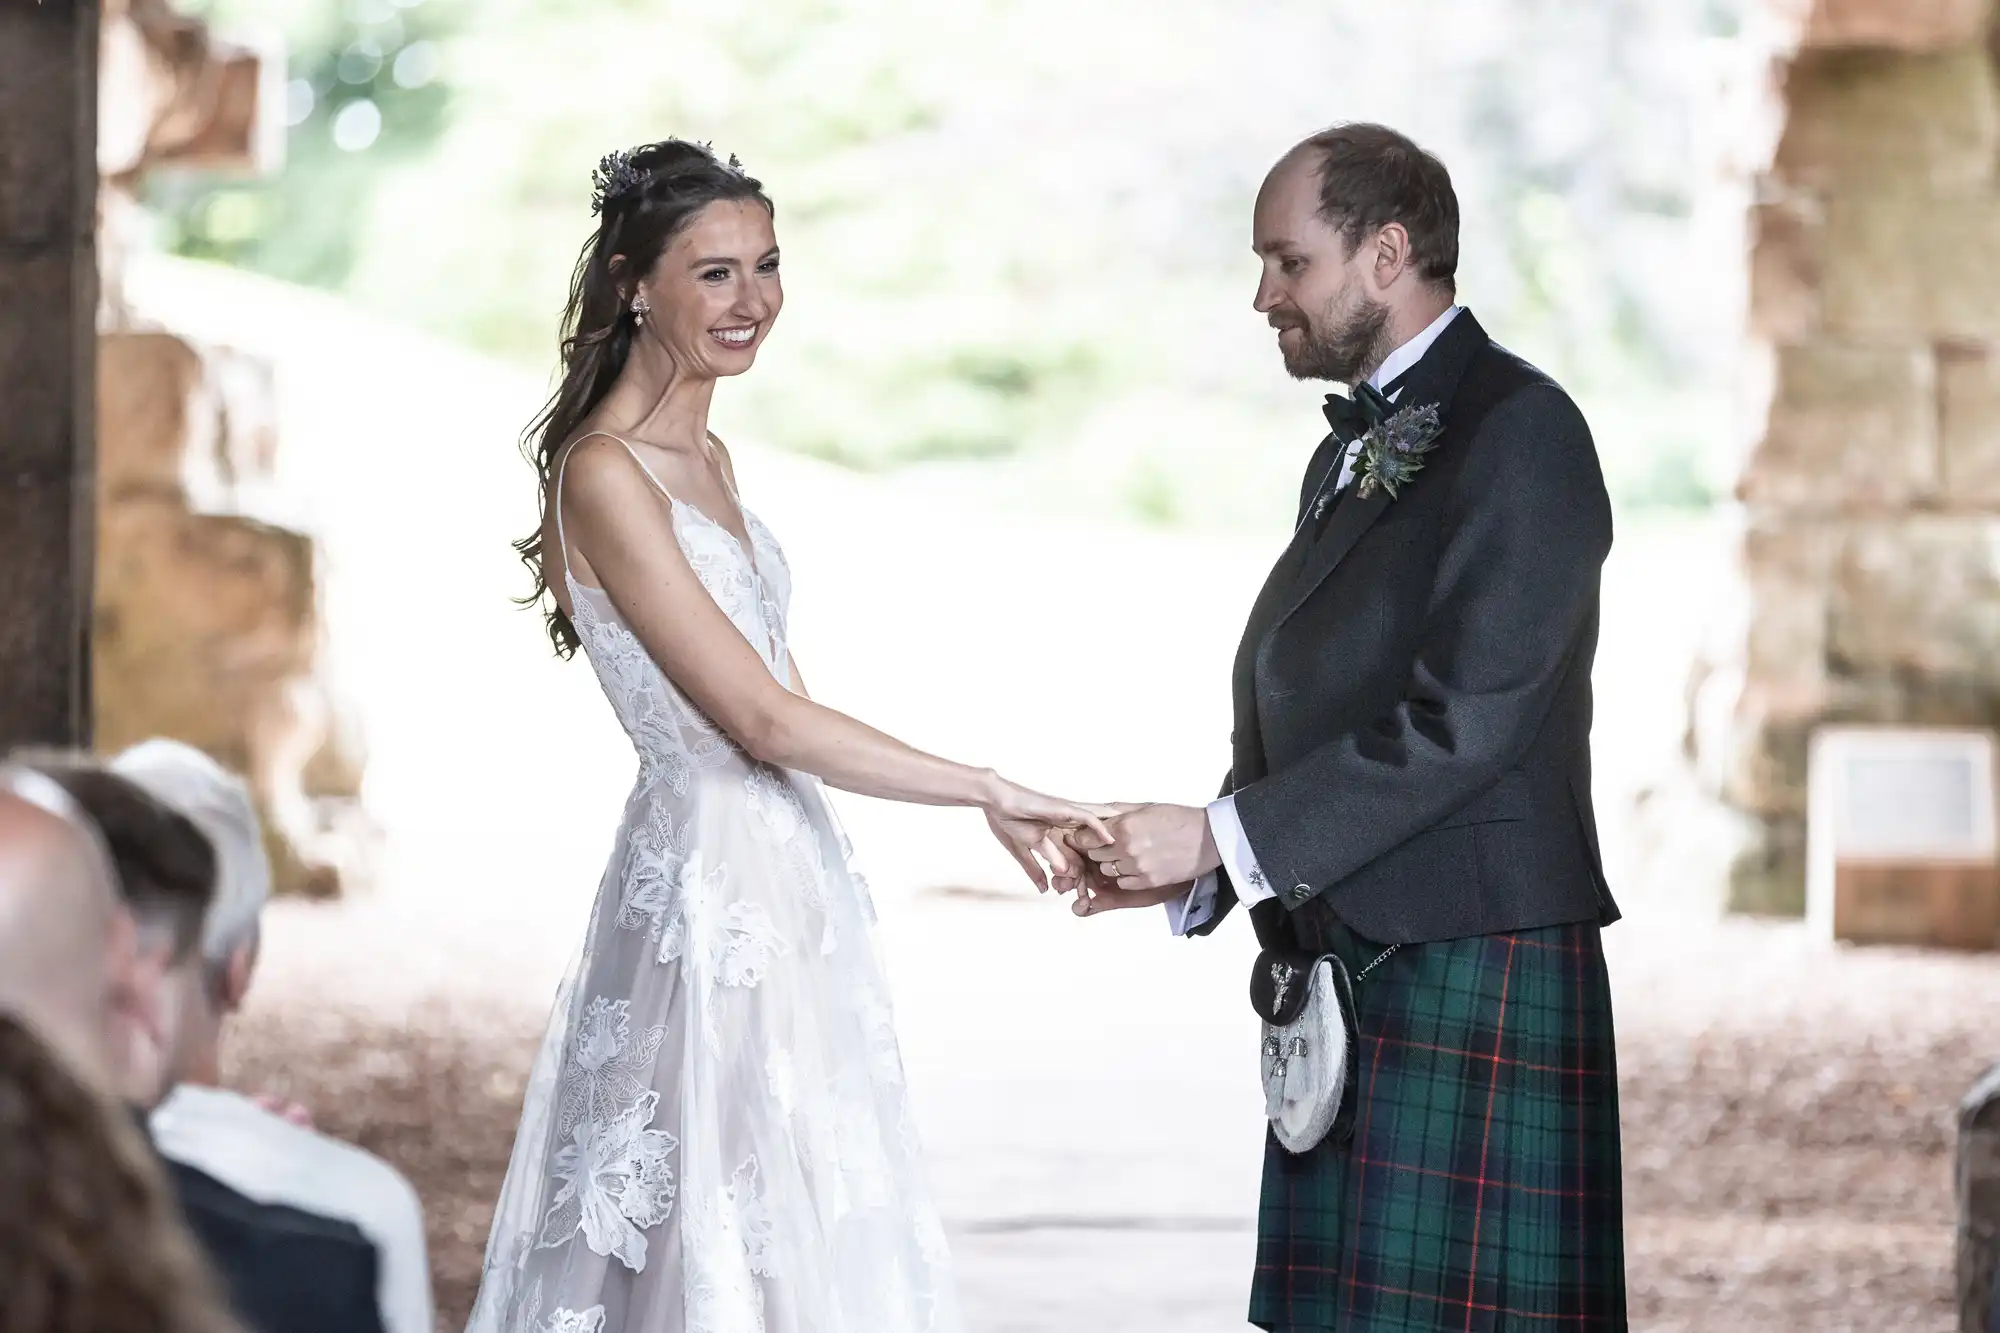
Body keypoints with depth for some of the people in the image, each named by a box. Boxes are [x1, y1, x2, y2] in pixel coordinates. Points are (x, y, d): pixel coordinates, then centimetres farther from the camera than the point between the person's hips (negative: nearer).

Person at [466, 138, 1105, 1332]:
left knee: (807, 1235, 11)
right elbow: (761, 719, -19)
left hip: (788, 886, 9)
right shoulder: (604, 474, -15)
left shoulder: (709, 458, 12)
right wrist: (986, 793, -17)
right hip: (708, 888, -9)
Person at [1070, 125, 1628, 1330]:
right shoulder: (1352, 451, 20)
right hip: (1349, 978, 9)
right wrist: (1193, 866, 3)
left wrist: (1226, 837, -17)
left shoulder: (1519, 430, -10)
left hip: (1471, 976, -9)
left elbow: (1466, 720, -19)